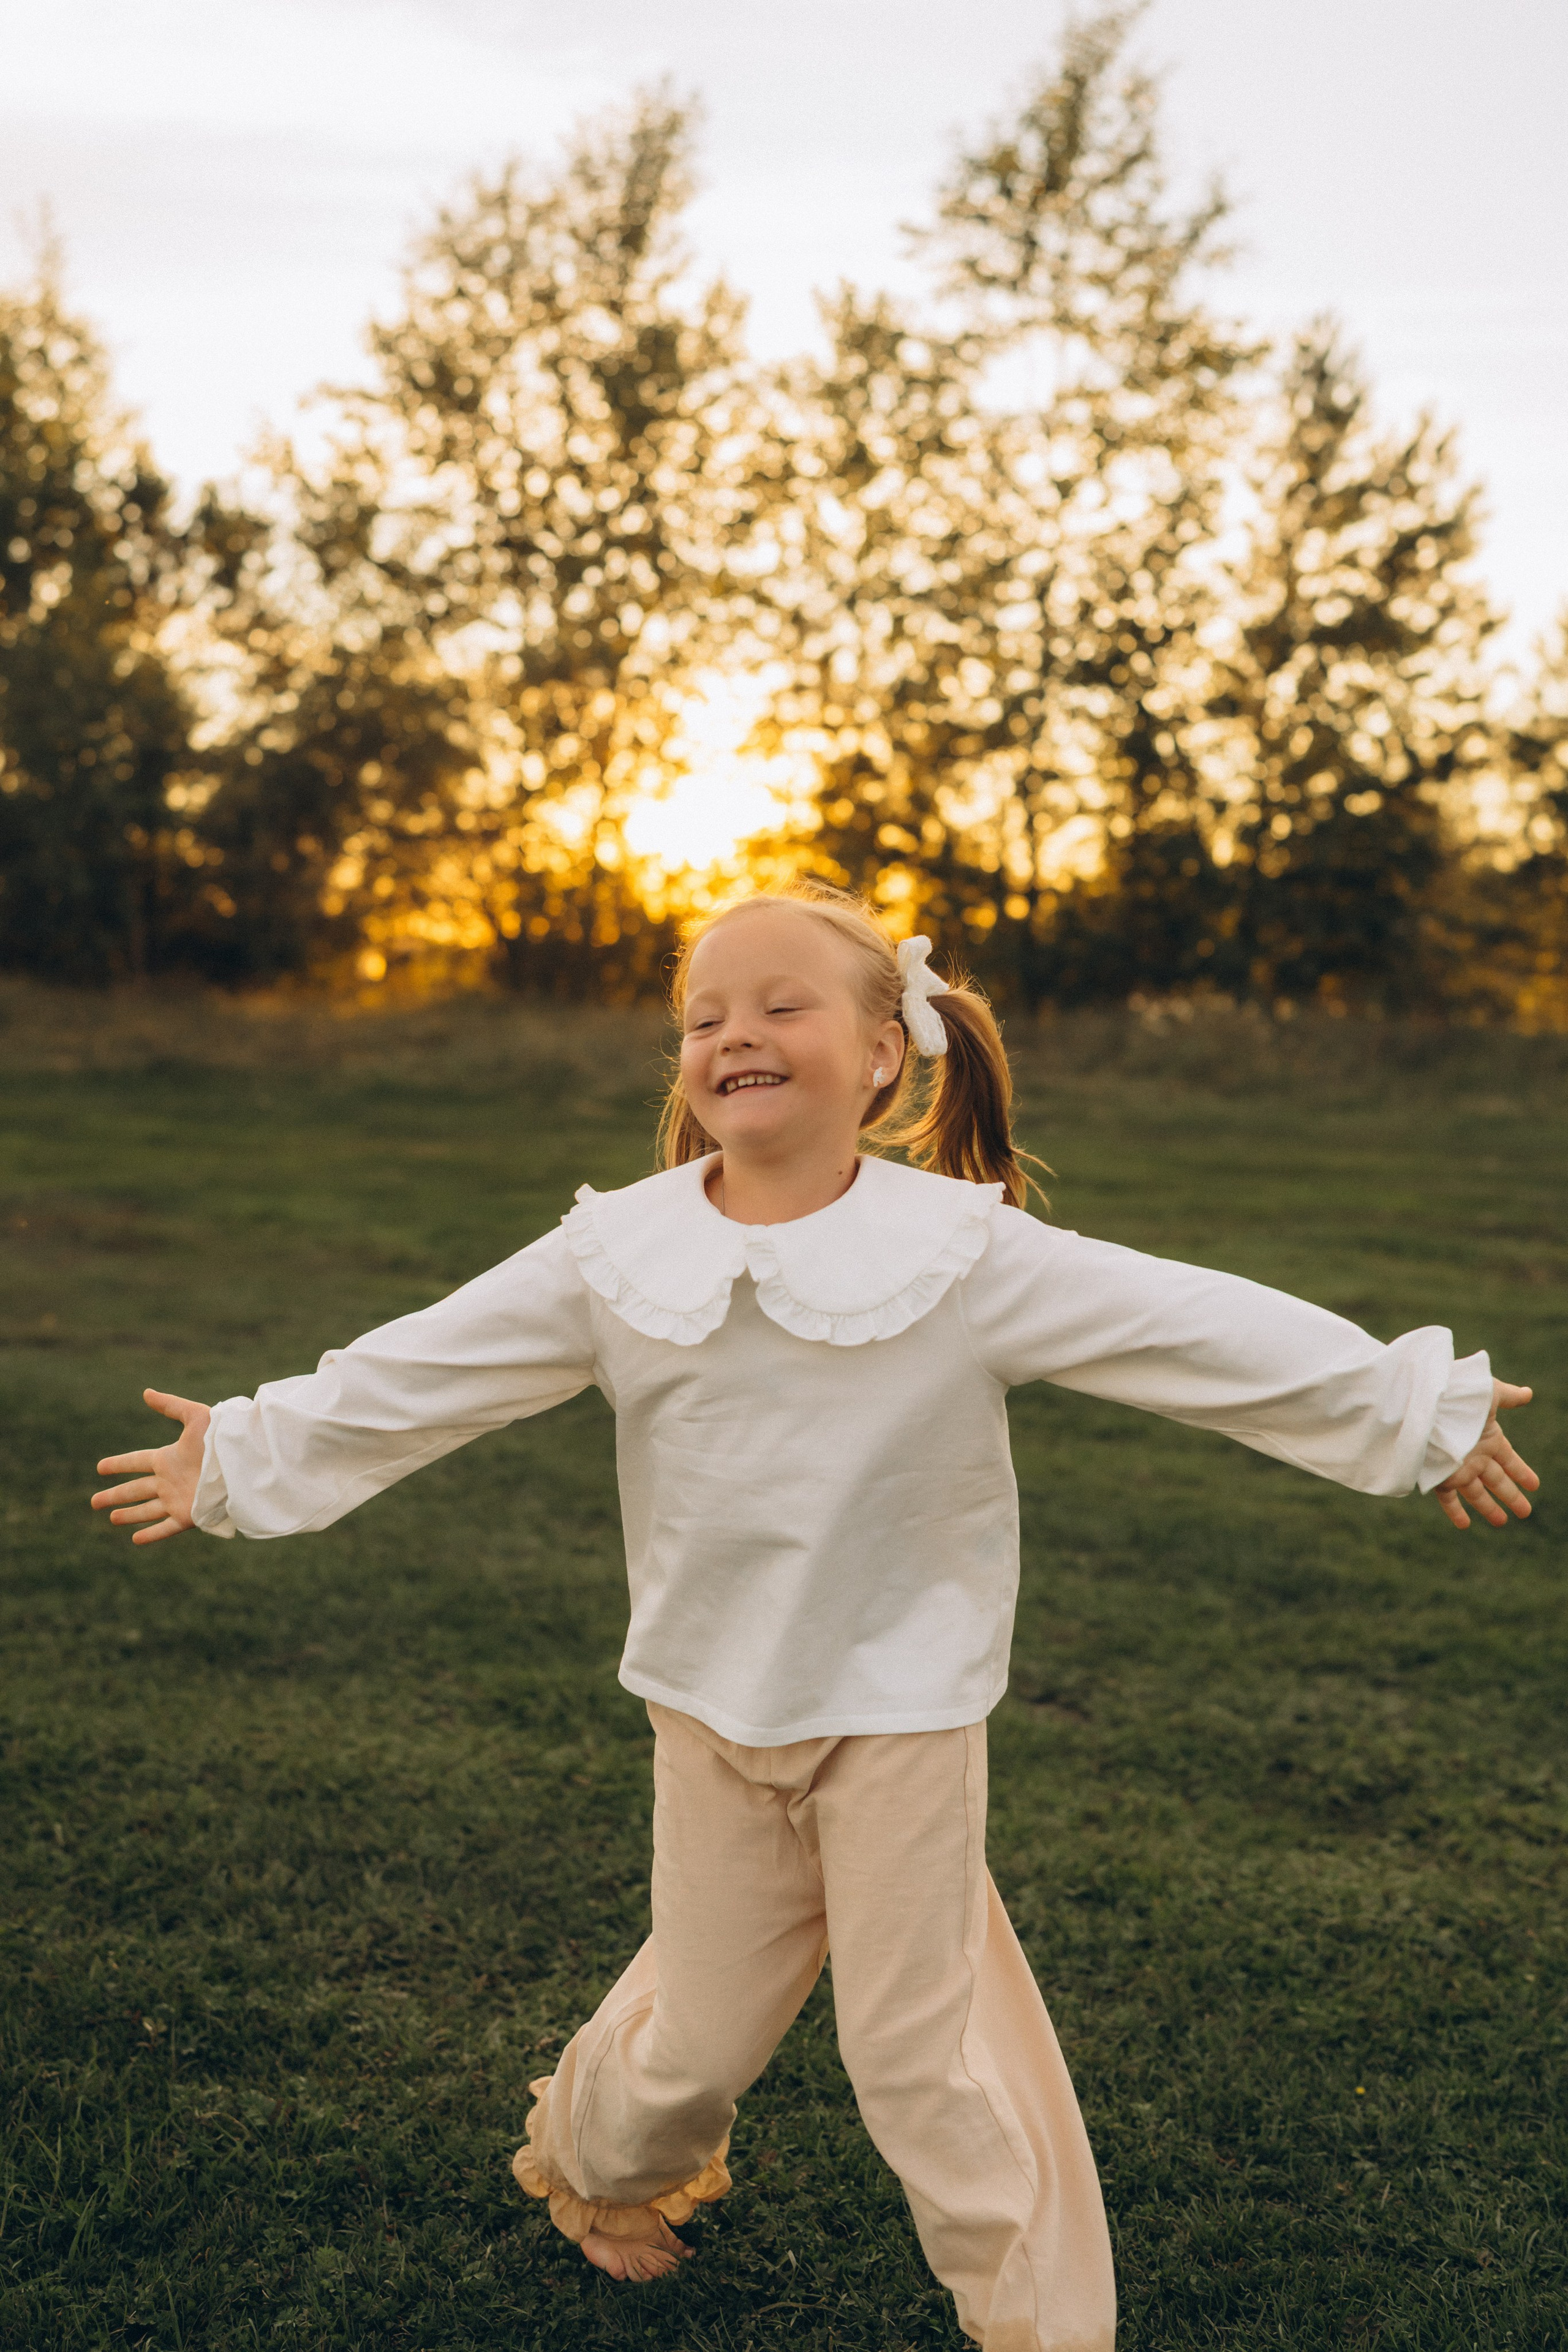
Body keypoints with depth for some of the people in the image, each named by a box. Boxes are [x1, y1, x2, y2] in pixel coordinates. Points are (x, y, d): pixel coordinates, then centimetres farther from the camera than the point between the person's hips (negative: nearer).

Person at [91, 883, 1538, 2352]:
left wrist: (1421, 1413, -8)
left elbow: (1209, 1332, -10)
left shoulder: (971, 1257, -14)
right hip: (710, 1708, 2)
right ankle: (599, 2166, 50)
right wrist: (243, 1457, 7)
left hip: (904, 1711, -2)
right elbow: (414, 1375, 2)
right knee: (701, 2033, 14)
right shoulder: (616, 1258, -8)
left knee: (915, 2048, 4)